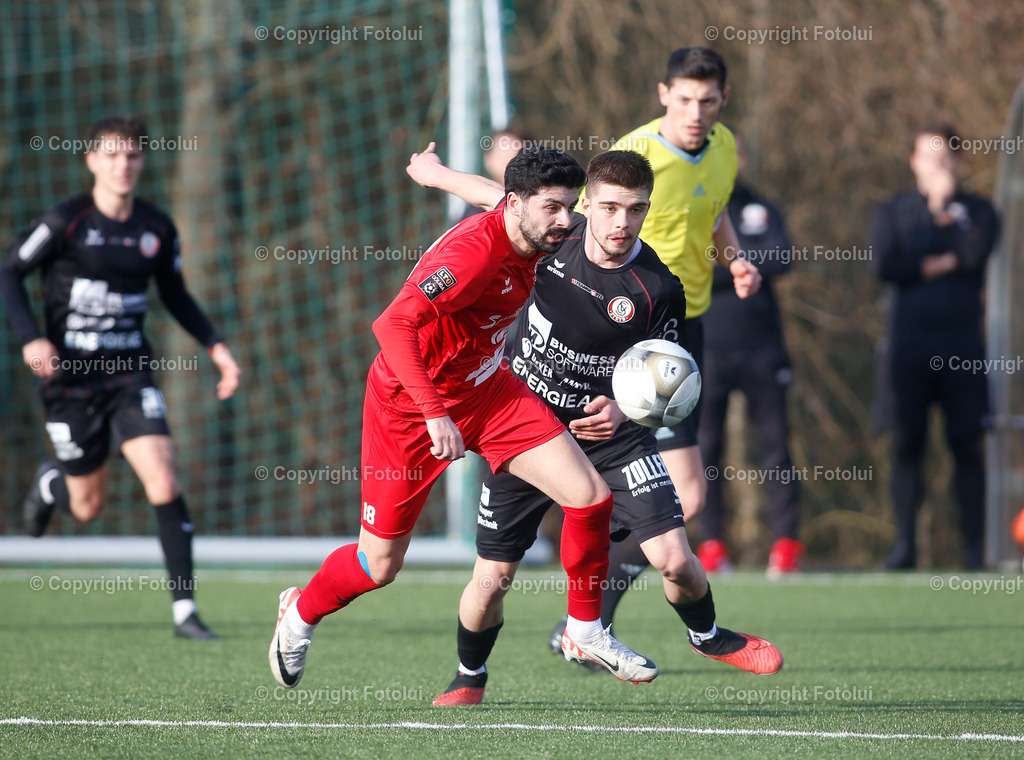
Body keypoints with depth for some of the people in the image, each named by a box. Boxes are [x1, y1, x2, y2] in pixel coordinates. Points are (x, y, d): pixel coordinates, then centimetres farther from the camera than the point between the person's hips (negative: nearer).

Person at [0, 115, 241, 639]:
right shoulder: (65, 222, -10)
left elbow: (174, 294, 18)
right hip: (71, 377, -2)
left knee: (163, 484, -17)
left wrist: (215, 346, 7)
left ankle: (184, 610, -12)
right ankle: (50, 483, 45)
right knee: (87, 507, 7)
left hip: (131, 374, 2)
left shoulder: (157, 229, 3)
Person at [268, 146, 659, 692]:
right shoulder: (475, 252, -31)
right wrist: (435, 414, -43)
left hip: (487, 390, 7)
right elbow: (392, 325, -40)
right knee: (379, 565, 4)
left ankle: (585, 631, 9)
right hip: (408, 402, -7)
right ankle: (300, 613, 37)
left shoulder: (531, 245, -5)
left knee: (591, 495, -10)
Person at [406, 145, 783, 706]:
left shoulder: (658, 290, -20)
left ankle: (707, 635, 22)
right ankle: (469, 678, 31)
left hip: (610, 430, -1)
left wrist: (623, 411, -30)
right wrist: (438, 174, 25)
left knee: (673, 558, -13)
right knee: (491, 580, 0)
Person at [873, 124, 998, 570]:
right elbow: (884, 265, -4)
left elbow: (976, 253, -9)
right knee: (907, 444, -2)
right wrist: (940, 265, -5)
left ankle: (973, 547, -2)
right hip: (909, 344, 1)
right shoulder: (893, 212, 13)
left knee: (966, 445, -4)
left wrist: (946, 210, -3)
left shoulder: (977, 211, 11)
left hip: (962, 344, -1)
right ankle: (904, 545, 1)